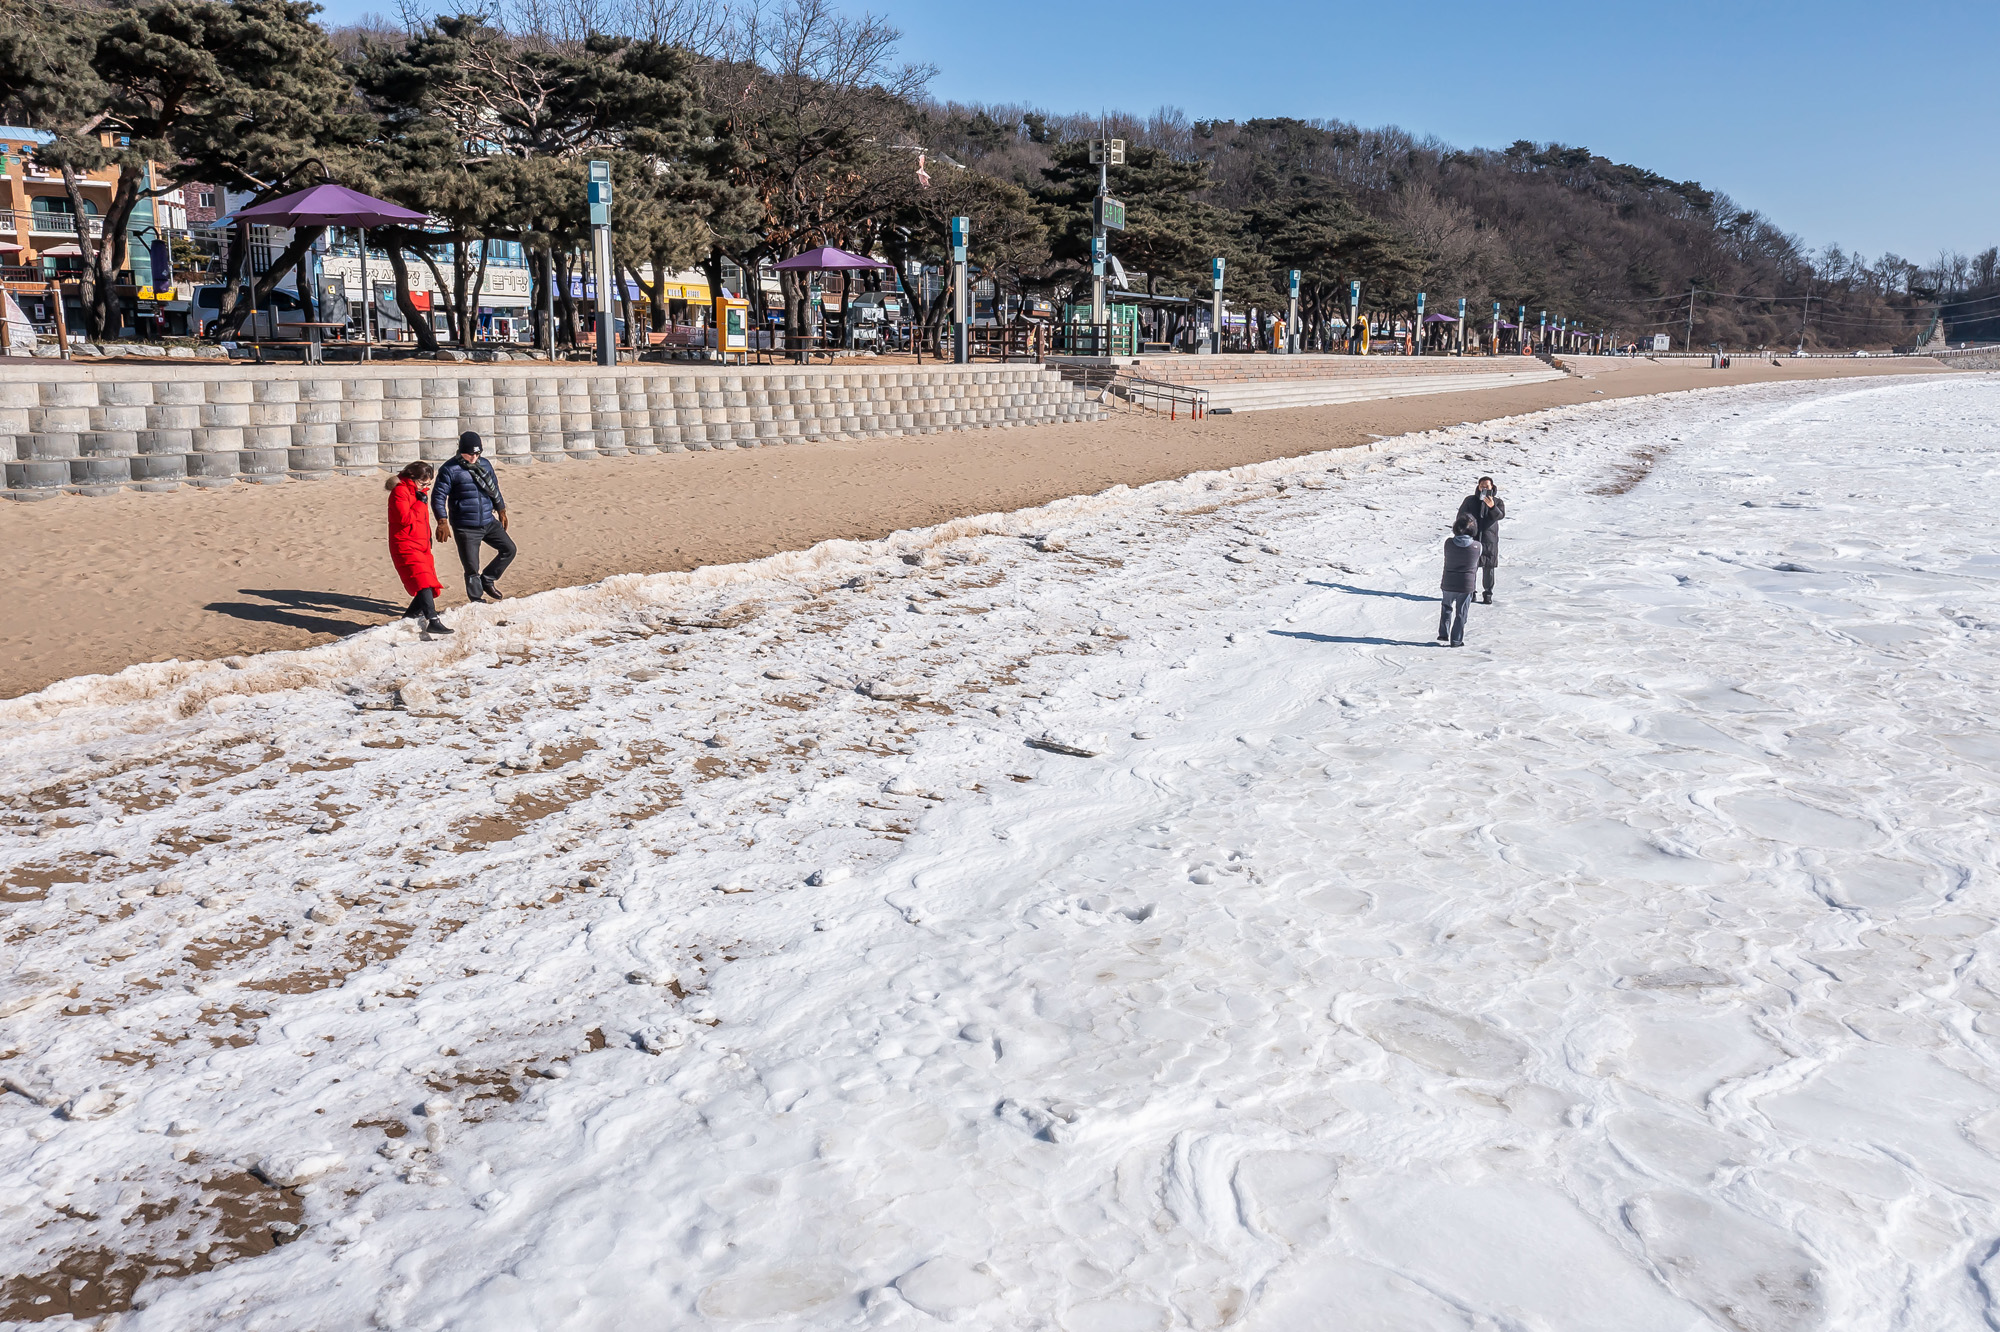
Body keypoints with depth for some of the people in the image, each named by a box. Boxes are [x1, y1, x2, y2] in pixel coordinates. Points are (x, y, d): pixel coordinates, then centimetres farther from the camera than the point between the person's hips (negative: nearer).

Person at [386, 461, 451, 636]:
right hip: (406, 547, -10)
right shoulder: (400, 491, -12)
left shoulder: (418, 491, 19)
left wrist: (428, 536, 29)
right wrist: (421, 502, -17)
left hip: (421, 546, 10)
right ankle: (433, 621, -33)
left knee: (429, 584, 11)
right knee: (423, 582, -23)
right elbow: (405, 518, -24)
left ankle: (410, 616, 28)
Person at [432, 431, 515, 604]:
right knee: (472, 569, -2)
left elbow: (494, 488, 22)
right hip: (465, 528, -6)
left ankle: (487, 579, 18)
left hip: (488, 522, 6)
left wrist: (501, 510, 23)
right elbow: (438, 496, -10)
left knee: (509, 549, 3)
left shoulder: (485, 465, 8)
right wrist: (442, 522, -17)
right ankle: (477, 600, 14)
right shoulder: (450, 470, -10)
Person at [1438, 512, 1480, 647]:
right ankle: (1456, 640, 14)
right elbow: (1477, 565, 3)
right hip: (1466, 585, -1)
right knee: (1461, 613, 10)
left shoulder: (1448, 542, -12)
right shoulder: (1477, 546, -13)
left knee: (1446, 609, 23)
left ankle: (1443, 635, 21)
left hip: (1447, 584, 1)